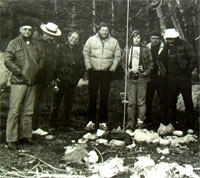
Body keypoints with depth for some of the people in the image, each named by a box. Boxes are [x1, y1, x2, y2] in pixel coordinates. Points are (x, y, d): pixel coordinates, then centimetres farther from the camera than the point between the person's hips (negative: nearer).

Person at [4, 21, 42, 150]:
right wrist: (20, 73, -11)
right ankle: (11, 139, 2)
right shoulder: (14, 43, 0)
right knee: (15, 111, -4)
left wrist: (37, 72, 8)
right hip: (18, 82, -5)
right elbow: (8, 61, -6)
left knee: (29, 111, 10)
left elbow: (40, 60, 22)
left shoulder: (36, 45, 14)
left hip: (32, 82, 5)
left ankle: (26, 134, 21)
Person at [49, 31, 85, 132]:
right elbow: (56, 63, -2)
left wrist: (77, 77, 0)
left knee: (68, 104, 11)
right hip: (61, 79, -3)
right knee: (56, 104, -1)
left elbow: (82, 66, 11)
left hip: (72, 81, 3)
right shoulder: (61, 48, 2)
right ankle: (53, 125, 7)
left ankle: (66, 124, 22)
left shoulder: (79, 50, 10)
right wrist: (57, 77, -10)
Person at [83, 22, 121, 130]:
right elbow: (85, 52, 7)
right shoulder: (91, 40, 6)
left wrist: (113, 68, -1)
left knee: (104, 97, 4)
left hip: (107, 73, 1)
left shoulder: (113, 42, 9)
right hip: (93, 72, -1)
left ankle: (103, 121, 12)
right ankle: (91, 121, 9)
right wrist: (88, 66, -2)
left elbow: (117, 56, 10)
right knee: (92, 97, 1)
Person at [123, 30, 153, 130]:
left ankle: (140, 121, 5)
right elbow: (124, 63, 15)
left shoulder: (145, 49, 7)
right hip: (130, 78, 1)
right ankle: (130, 123, 7)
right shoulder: (127, 49, 13)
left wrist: (145, 73, -6)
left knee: (141, 102, -1)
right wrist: (128, 71, -2)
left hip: (142, 78, -1)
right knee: (131, 102, 2)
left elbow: (150, 64, 8)